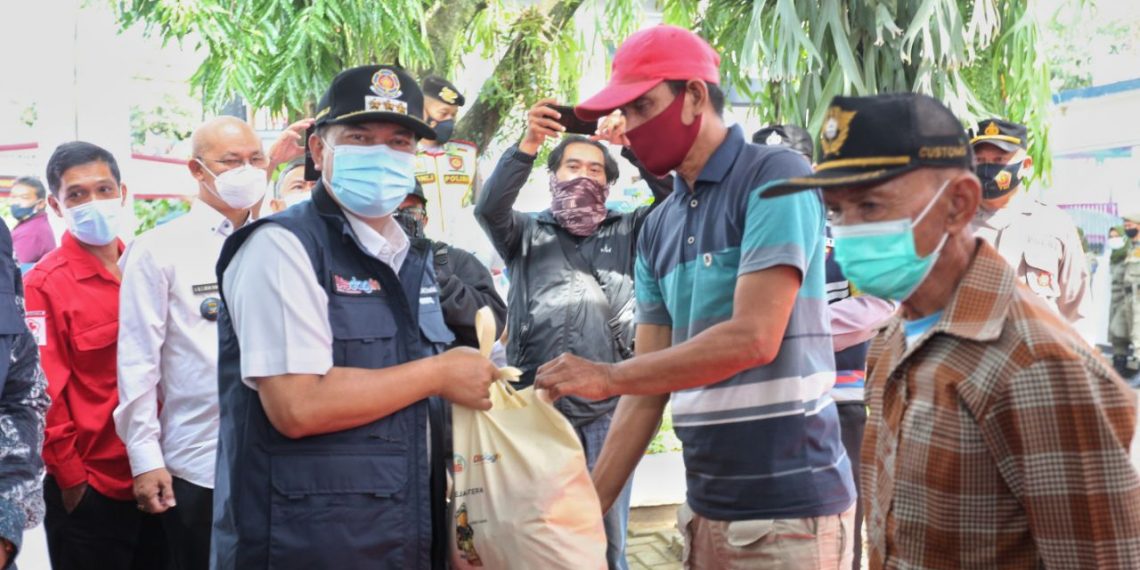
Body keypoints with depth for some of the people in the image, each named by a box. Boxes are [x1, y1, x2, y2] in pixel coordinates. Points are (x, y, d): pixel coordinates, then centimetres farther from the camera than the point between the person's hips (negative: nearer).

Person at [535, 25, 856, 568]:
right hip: (706, 505, 7)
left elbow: (754, 338, -19)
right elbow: (651, 382, 11)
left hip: (789, 506, -7)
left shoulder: (775, 177, -9)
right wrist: (591, 506, 6)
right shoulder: (658, 227, 11)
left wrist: (608, 376, -16)